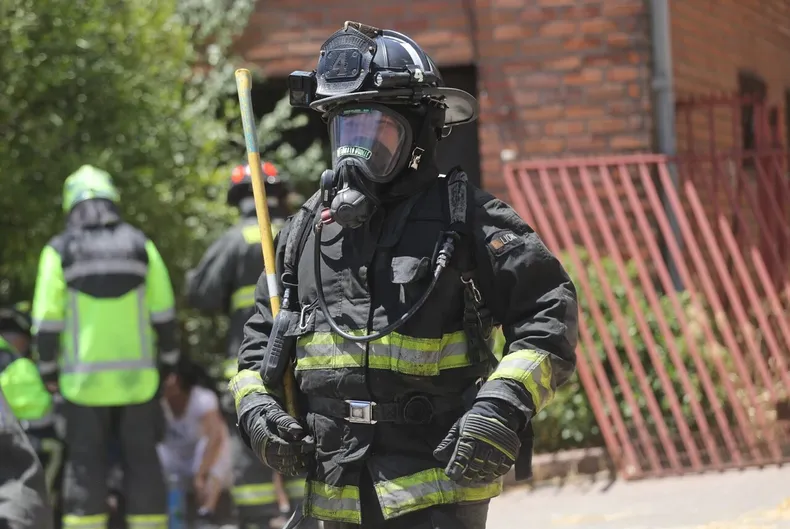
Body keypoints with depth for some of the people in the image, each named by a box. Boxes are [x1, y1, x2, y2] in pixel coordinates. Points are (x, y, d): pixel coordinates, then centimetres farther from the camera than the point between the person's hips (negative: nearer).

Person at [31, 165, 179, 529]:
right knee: (142, 462, 9)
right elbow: (163, 314, 4)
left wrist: (48, 370, 7)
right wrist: (168, 362, 14)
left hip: (85, 380, -2)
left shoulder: (59, 252, -2)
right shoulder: (140, 246, 4)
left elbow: (47, 320, -4)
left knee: (85, 465, 2)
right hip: (137, 377, 2)